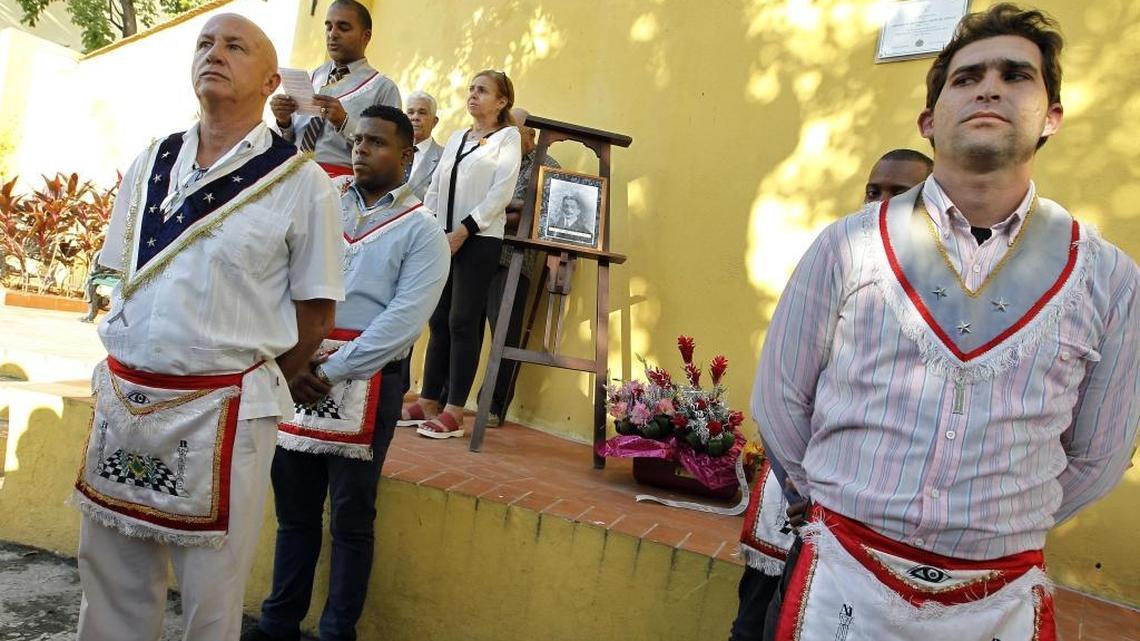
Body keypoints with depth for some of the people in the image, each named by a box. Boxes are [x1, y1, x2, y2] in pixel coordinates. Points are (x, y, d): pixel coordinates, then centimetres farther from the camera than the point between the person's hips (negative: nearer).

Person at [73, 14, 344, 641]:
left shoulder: (302, 182, -6)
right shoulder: (149, 164, 10)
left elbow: (316, 313, -4)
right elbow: (121, 277, 17)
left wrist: (252, 382, 3)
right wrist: (132, 374, 10)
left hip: (222, 411, -5)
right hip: (121, 395, 5)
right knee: (109, 575, 16)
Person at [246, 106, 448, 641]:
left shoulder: (421, 231, -2)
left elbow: (403, 320, -12)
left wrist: (331, 373, -16)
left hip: (366, 381, -4)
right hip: (298, 373, 4)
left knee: (350, 518, 7)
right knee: (293, 510, 14)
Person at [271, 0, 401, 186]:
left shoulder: (383, 88, 1)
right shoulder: (310, 78, 15)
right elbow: (287, 141, 19)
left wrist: (344, 123, -16)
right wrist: (283, 121, -2)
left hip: (343, 182, -4)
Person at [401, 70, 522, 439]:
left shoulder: (507, 136, 2)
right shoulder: (456, 138, 19)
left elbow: (501, 192, -9)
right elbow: (435, 188, 17)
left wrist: (463, 230, -14)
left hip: (479, 239, -5)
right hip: (443, 238, 6)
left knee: (463, 322, -7)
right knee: (439, 321, 6)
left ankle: (454, 413, -2)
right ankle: (429, 402, 13)